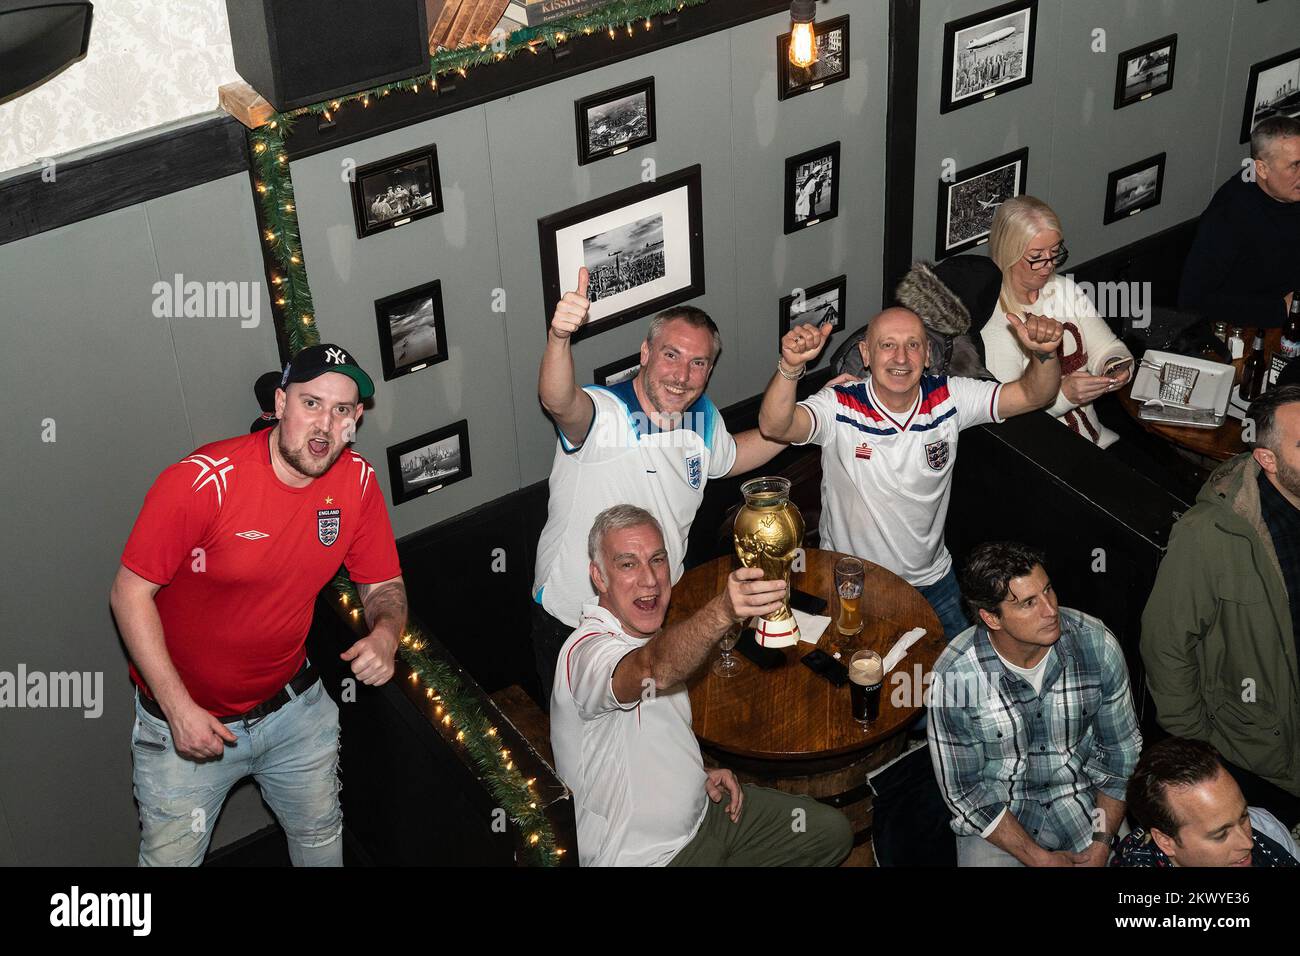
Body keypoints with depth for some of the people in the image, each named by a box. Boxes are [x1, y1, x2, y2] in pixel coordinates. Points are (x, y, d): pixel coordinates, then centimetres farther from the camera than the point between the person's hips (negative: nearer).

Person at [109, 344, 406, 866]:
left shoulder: (357, 481, -11)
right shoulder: (202, 481, -26)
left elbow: (385, 585, 0)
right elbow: (131, 593, -20)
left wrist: (385, 634, -24)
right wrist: (179, 709, -24)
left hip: (294, 704, 4)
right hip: (186, 717, -4)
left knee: (321, 834, 23)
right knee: (172, 856, 9)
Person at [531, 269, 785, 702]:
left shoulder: (702, 417, -4)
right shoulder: (602, 414, -27)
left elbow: (729, 457, 19)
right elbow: (558, 402, -50)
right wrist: (559, 338, -72)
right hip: (571, 623, -5)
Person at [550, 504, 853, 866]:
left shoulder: (652, 636, 5)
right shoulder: (587, 652, -26)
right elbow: (655, 672, -48)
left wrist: (701, 771, 2)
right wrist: (722, 612, -63)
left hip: (700, 807, 9)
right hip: (648, 854, -9)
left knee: (831, 832, 10)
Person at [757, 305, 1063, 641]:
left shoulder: (948, 398, -9)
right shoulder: (839, 406, -20)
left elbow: (1032, 395, -13)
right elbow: (774, 427, -37)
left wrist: (1045, 353, -36)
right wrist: (791, 365, -56)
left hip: (932, 579, 4)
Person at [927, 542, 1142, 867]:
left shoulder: (1097, 645, -15)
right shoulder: (954, 674, -21)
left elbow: (1121, 751, -2)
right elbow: (963, 791, -11)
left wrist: (1102, 845, -10)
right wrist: (1039, 858, -15)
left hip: (1087, 802, 3)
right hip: (999, 816, -2)